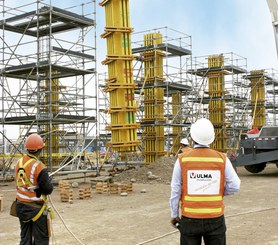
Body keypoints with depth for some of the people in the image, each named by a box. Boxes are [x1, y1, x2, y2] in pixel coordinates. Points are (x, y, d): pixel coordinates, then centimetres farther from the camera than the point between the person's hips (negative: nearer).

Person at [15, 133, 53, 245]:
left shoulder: (19, 163, 0)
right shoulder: (39, 167, -21)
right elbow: (48, 189, -16)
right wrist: (49, 180, 3)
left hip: (21, 206, 7)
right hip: (36, 208, -6)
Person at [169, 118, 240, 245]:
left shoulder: (182, 159, -9)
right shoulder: (222, 159, -7)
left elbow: (175, 190, -5)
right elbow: (234, 186, -5)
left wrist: (174, 215, 6)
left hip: (190, 219, 0)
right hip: (215, 219, 1)